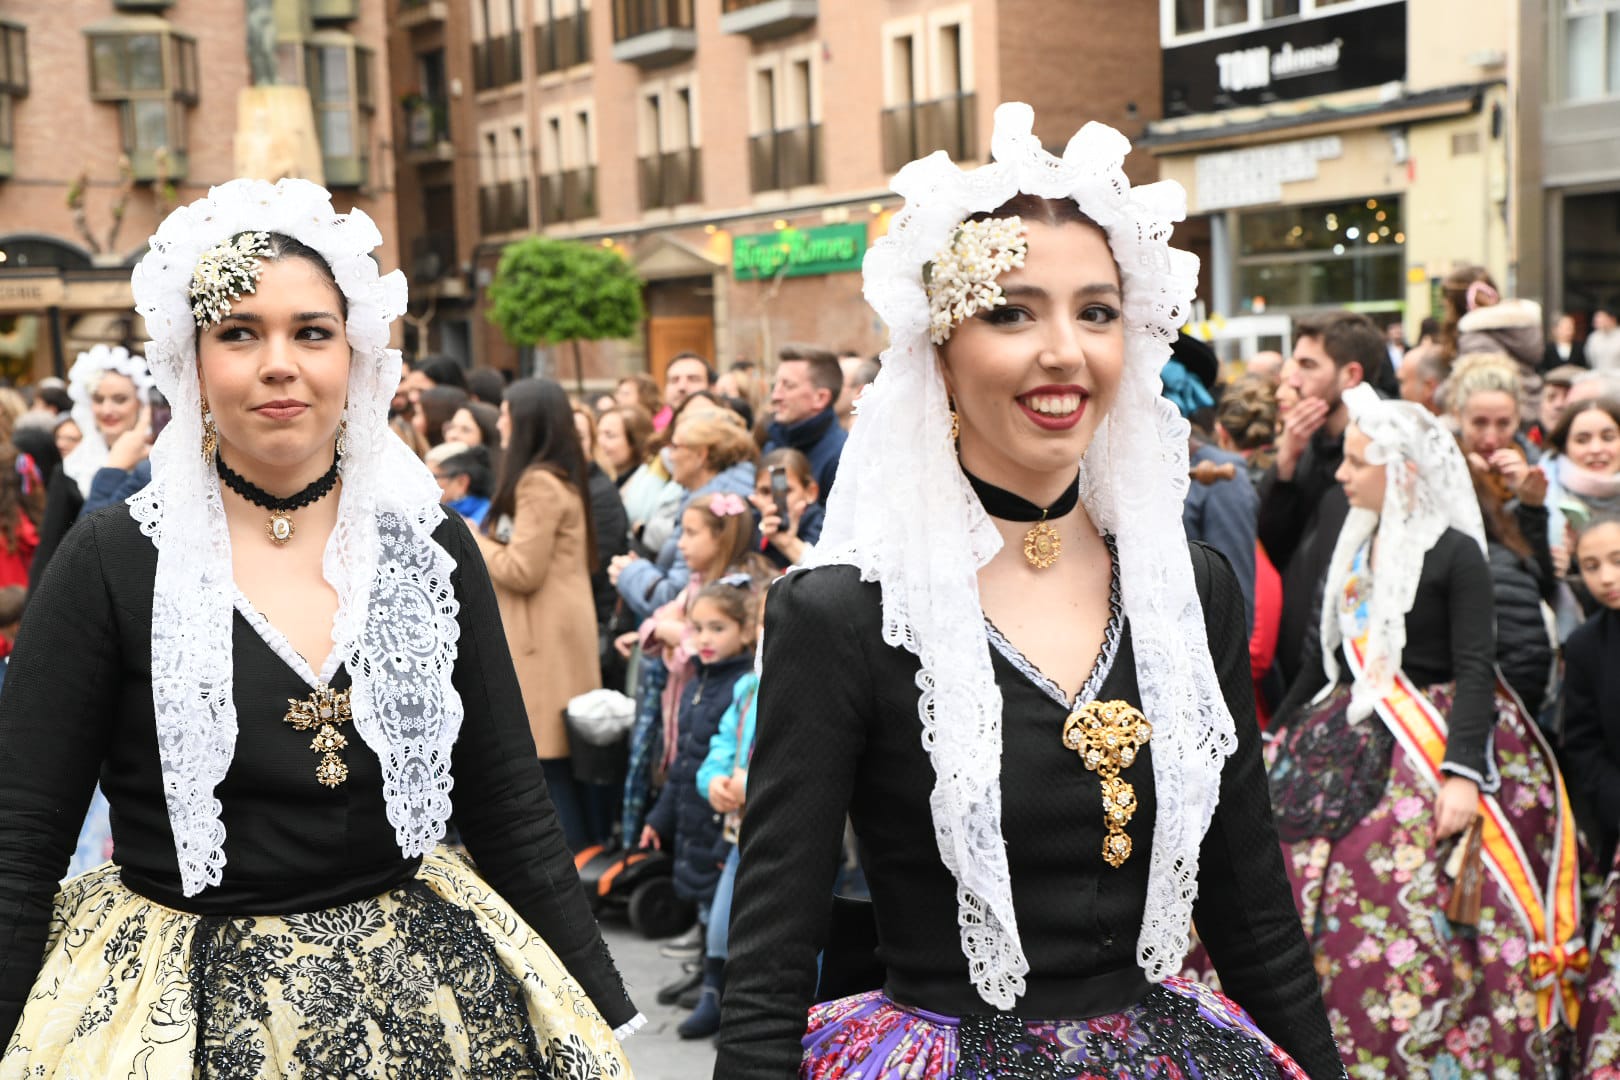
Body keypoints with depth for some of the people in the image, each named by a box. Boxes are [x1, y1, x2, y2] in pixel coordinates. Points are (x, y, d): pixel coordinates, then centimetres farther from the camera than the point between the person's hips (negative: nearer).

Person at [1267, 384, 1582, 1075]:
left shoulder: (1454, 553, -8)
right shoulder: (1355, 550, 11)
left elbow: (1474, 669, -14)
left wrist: (1463, 773, -23)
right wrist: (1276, 735, 21)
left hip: (1428, 752, -6)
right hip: (1346, 752, 6)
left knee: (1419, 924, -10)